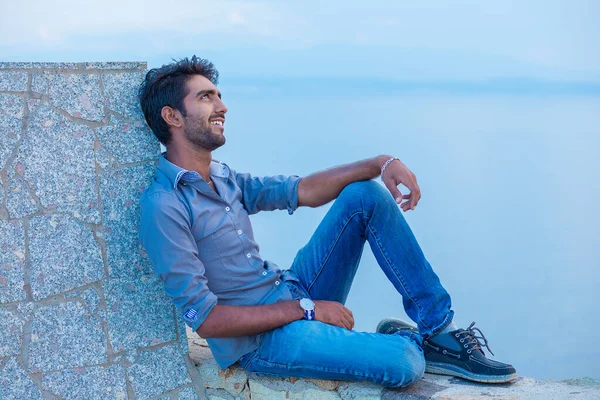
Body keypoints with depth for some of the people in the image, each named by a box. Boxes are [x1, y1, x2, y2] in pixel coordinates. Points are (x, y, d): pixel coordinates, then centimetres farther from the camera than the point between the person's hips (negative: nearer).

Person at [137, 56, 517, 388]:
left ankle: (439, 328, -1)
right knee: (402, 364, -29)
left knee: (366, 195, -3)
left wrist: (382, 163, -4)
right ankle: (406, 341, 9)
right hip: (259, 339, -9)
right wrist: (305, 309, -19)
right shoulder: (163, 206, -19)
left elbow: (303, 190, 11)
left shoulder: (223, 178, 8)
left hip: (295, 293, 9)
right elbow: (205, 318, -20)